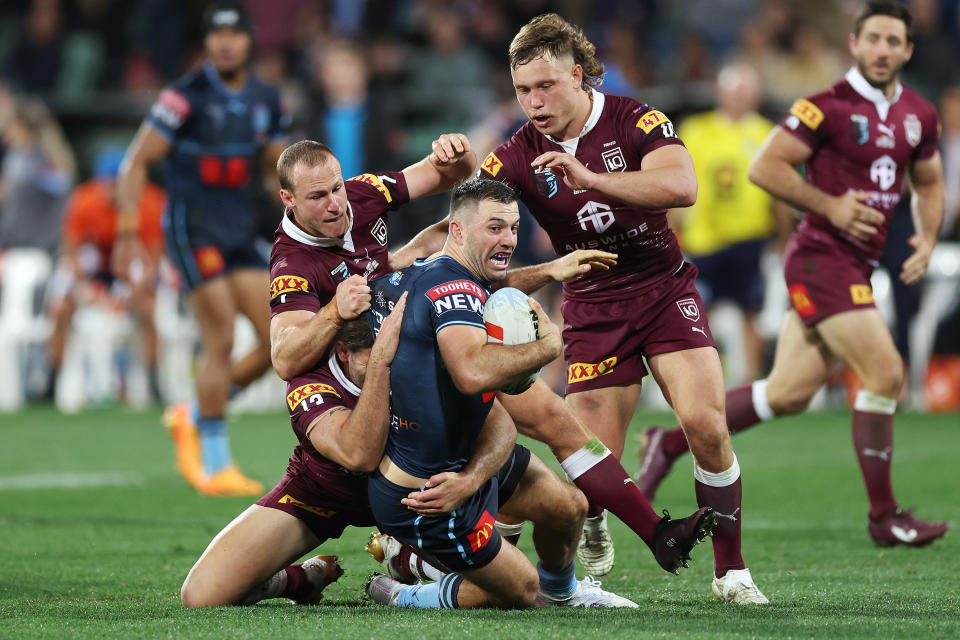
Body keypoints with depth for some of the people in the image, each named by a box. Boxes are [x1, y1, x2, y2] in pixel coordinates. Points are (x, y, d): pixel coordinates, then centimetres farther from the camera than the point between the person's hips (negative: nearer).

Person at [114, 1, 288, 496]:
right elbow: (136, 162, -8)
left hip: (240, 230, 7)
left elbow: (279, 169, 21)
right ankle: (215, 467, -4)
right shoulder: (186, 97, -10)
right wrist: (128, 232, -15)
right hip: (193, 228, -7)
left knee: (278, 340, -1)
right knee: (221, 339, -13)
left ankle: (193, 418, 18)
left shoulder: (264, 101, 8)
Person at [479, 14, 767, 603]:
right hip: (593, 307, 1)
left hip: (665, 289, -1)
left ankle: (731, 571, -4)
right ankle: (592, 528, 30)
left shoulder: (635, 121, -10)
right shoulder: (520, 155, -4)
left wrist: (590, 177, -36)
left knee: (706, 425, -20)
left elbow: (681, 186, -27)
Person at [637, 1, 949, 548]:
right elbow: (765, 167, -11)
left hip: (857, 268, 8)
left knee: (789, 394, 8)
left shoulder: (919, 115, 11)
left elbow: (929, 183, 25)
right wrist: (829, 206, -18)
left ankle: (673, 443, 22)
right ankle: (885, 518, -5)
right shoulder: (828, 107, -11)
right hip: (822, 259, -8)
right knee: (886, 374, -14)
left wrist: (928, 238, 7)